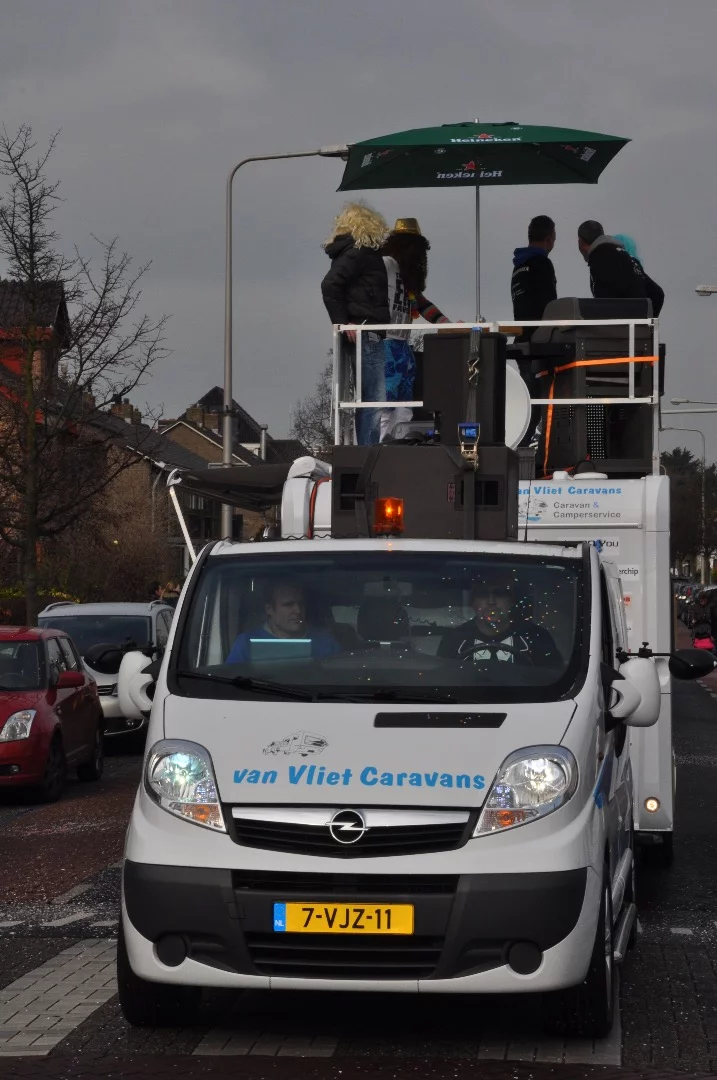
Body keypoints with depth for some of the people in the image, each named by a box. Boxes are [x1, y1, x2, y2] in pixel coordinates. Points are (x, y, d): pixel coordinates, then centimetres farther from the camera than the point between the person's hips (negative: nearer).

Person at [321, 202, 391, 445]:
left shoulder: (355, 251, 19)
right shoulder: (359, 252, -9)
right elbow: (329, 284, -20)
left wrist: (342, 322, 15)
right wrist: (342, 322, -17)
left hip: (367, 336, 10)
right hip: (366, 333, -10)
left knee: (368, 399, 11)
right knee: (374, 400, -11)